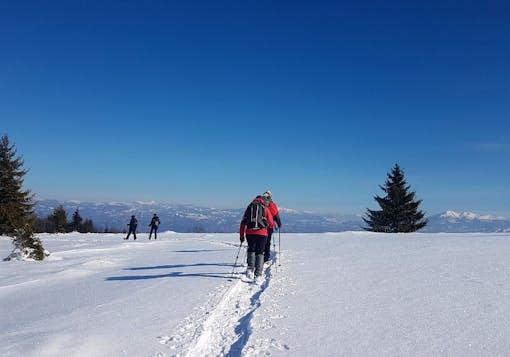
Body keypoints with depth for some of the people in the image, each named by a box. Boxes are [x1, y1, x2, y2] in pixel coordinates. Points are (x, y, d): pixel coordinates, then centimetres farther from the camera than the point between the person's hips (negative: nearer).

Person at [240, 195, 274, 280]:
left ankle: (250, 268, -2)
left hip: (250, 233, 2)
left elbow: (243, 223, 11)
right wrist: (266, 224, 31)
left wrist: (241, 235, 16)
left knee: (251, 250, 17)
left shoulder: (249, 207, 14)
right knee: (259, 252, 7)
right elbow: (271, 223, 8)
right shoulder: (265, 208, 9)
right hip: (262, 233, -2)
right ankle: (258, 273, 4)